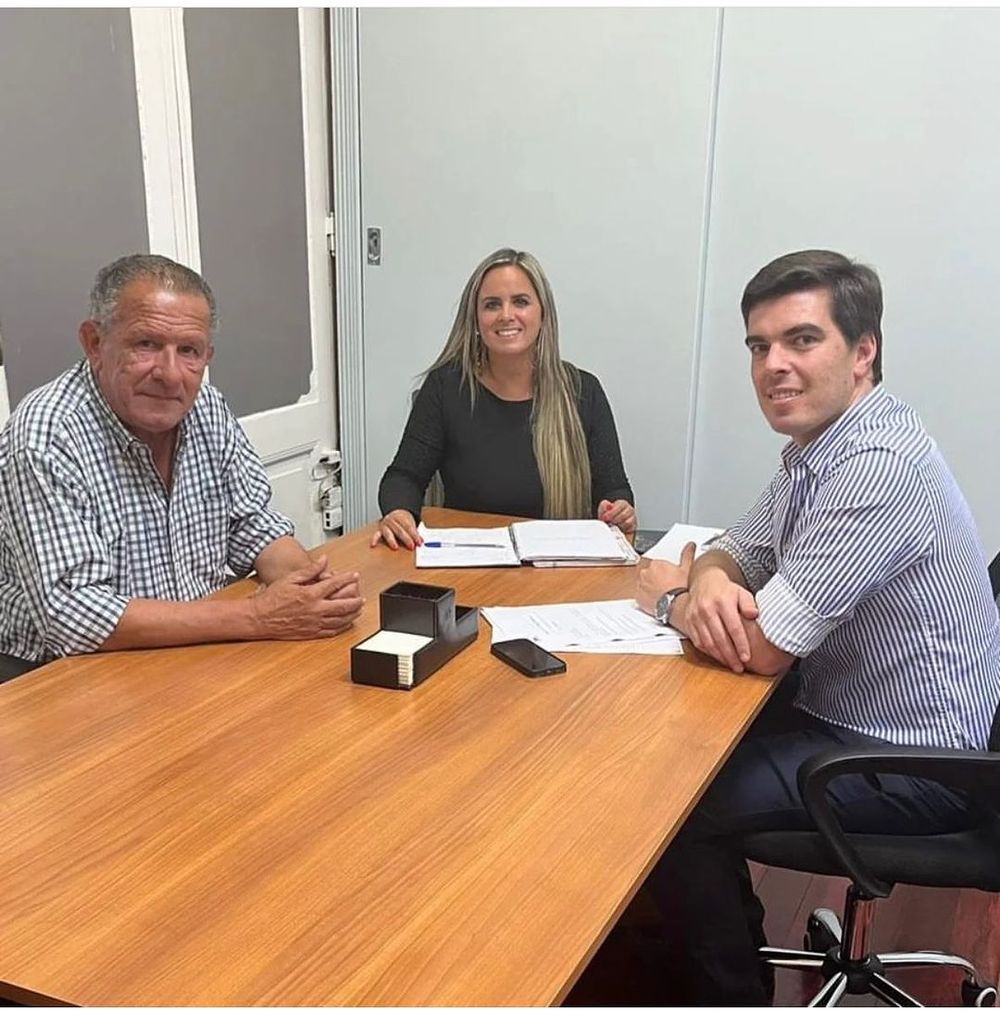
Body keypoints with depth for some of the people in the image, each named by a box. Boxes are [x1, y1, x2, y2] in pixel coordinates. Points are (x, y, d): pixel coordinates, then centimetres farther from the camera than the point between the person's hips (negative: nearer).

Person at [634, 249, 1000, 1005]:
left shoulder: (878, 467, -28)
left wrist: (674, 601, -8)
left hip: (912, 767, -9)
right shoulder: (820, 444, 2)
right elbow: (735, 551, 10)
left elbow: (762, 648, -28)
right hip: (838, 711, 9)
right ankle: (727, 940, 32)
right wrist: (710, 583, -15)